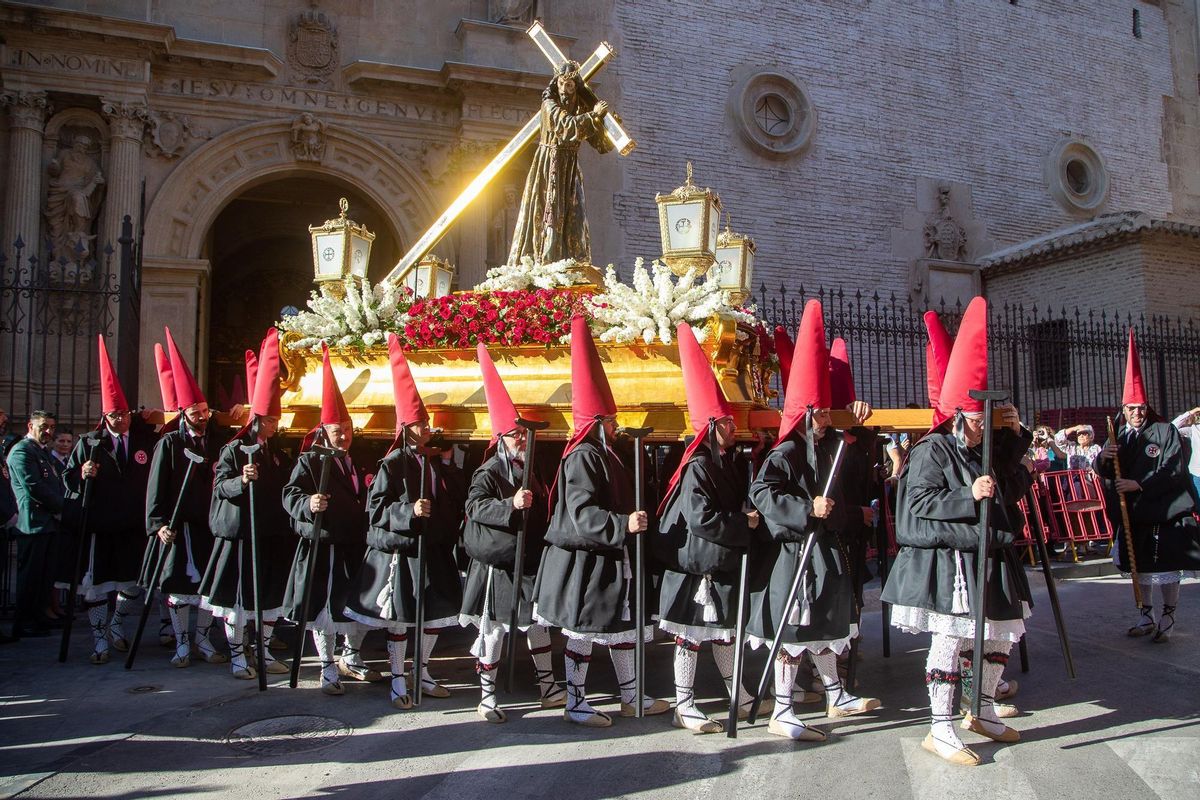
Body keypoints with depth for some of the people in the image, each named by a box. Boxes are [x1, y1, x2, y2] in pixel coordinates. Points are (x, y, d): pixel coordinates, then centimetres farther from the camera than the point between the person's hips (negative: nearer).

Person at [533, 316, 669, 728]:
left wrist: (632, 520, 14)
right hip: (585, 560, -10)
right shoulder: (582, 457, -18)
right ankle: (576, 704, 15)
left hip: (609, 558, 10)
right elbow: (581, 513, -26)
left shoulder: (602, 454, 13)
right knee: (583, 632, 2)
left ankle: (631, 696, 28)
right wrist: (623, 525, -32)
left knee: (622, 625, 16)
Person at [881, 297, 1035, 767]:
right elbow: (918, 502, -16)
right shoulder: (933, 449, -9)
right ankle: (940, 730, 6)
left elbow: (1013, 490, 18)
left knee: (1000, 636, 15)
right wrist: (969, 497, -24)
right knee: (950, 641, -5)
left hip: (990, 557, 8)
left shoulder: (990, 450, 14)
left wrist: (1017, 437, 9)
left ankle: (983, 713, 35)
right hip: (947, 558, -8)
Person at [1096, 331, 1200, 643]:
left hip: (1164, 514, -4)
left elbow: (1173, 471, -11)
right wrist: (1103, 458, -16)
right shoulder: (1118, 437, 8)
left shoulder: (1165, 432, -3)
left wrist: (1139, 485, -20)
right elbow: (1103, 473, 6)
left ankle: (1167, 619, 12)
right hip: (1132, 514, 4)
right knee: (1139, 570, 12)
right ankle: (1146, 616, 24)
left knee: (1166, 571, 0)